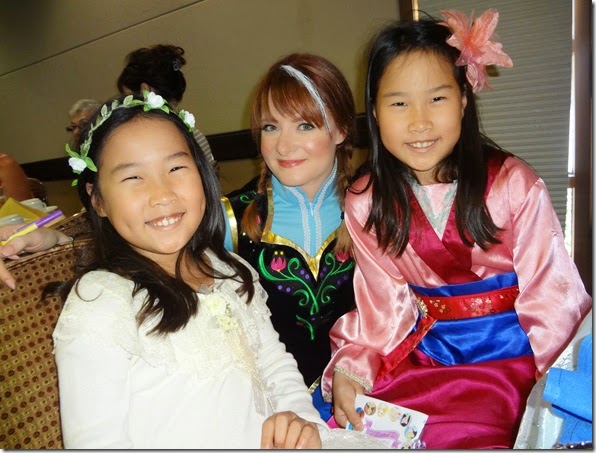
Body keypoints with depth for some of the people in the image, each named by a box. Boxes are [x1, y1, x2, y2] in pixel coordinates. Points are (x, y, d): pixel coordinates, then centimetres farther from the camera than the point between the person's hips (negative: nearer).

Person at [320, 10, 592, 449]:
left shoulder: (514, 185, -10)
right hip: (422, 353, 3)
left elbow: (552, 298, -7)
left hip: (508, 354, -2)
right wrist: (349, 368, -13)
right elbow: (384, 306, 0)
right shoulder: (365, 204, -3)